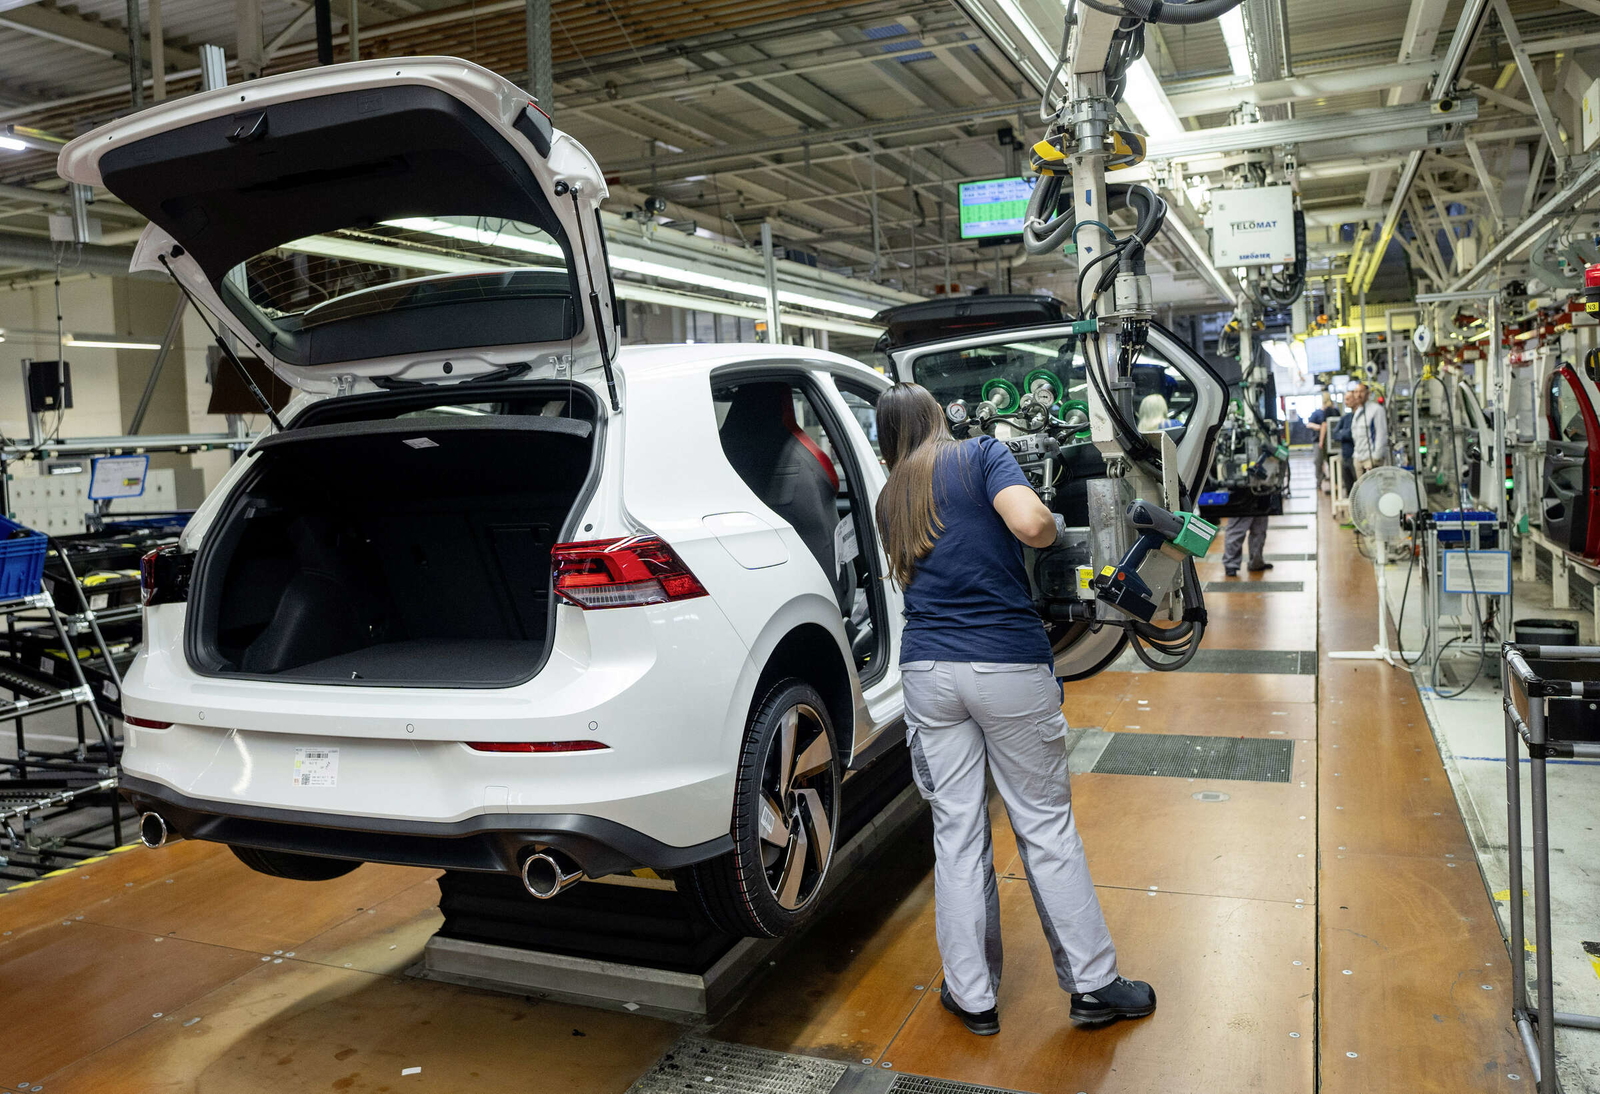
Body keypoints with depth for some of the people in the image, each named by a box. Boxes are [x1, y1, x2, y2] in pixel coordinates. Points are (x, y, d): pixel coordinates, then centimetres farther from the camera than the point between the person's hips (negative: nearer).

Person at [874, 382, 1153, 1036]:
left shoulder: (890, 499, 13)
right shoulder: (982, 455, -1)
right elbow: (1030, 524, -17)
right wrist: (1054, 527, 5)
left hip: (928, 671, 4)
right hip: (1010, 666, -3)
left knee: (956, 831, 10)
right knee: (1046, 826, 8)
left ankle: (972, 996, 20)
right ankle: (1093, 986, 21)